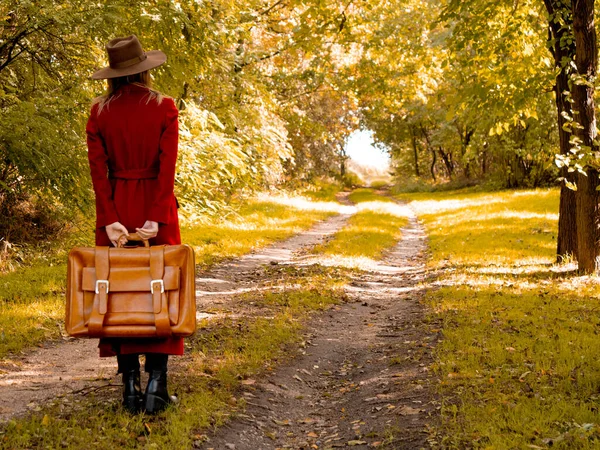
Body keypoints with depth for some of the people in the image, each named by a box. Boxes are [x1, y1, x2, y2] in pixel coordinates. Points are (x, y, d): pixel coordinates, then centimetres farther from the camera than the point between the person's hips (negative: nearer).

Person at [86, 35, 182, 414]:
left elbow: (98, 170, -6)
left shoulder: (100, 111, 1)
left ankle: (130, 385, 9)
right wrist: (156, 219, -13)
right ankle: (156, 383, -2)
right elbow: (167, 167, -12)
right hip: (156, 206, -1)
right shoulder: (164, 107, -4)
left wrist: (111, 219, -7)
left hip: (115, 207, 2)